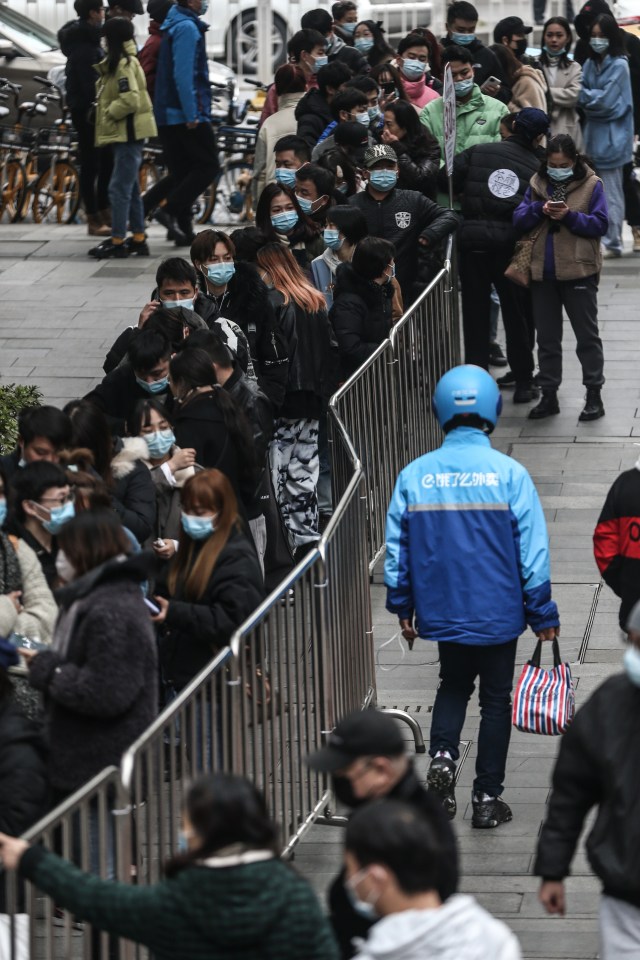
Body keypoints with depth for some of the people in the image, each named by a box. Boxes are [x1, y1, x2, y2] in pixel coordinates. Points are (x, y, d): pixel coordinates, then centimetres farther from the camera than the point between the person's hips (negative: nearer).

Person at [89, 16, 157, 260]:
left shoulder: (124, 65, -16)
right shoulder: (120, 62, 14)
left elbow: (131, 100, -24)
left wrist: (108, 113, -12)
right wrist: (105, 109, 8)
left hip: (128, 134, -10)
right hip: (124, 133, 10)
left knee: (119, 187, -8)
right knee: (130, 188, 13)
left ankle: (117, 241, -6)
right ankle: (138, 238, 18)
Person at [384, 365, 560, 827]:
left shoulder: (414, 475, -6)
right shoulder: (509, 474, -13)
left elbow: (397, 547, 1)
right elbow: (532, 550, -11)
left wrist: (402, 607, 14)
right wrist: (543, 614, -1)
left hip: (442, 611, 2)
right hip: (497, 612, -2)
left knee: (453, 685, 25)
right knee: (496, 699, 14)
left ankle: (442, 755, 1)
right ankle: (487, 798, 17)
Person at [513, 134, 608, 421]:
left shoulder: (591, 185, -3)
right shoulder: (537, 184, 8)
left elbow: (600, 224, -9)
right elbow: (518, 220, 2)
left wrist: (570, 216, -20)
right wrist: (539, 209, -16)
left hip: (579, 272, -4)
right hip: (542, 273, 4)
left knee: (587, 335, 3)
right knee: (547, 337, 10)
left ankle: (594, 395, 9)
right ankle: (548, 395, 18)